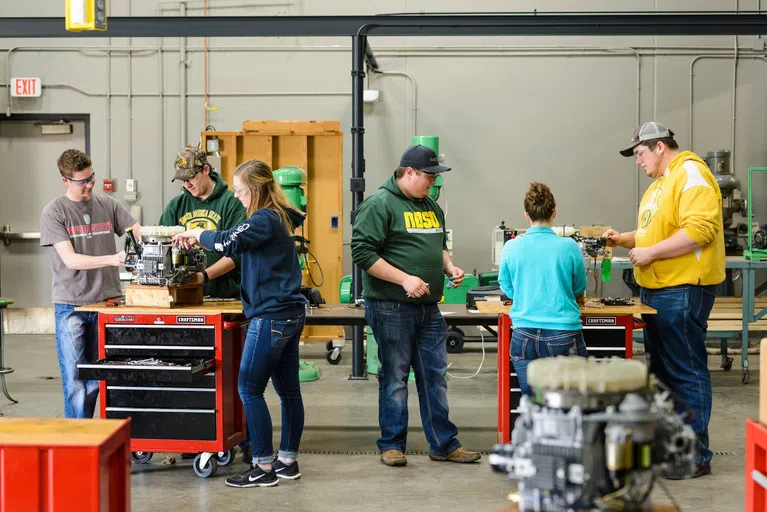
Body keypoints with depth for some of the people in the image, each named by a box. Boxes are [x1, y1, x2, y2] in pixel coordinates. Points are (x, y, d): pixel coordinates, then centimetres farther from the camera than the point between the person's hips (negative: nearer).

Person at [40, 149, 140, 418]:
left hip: (106, 303, 3)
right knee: (75, 381, -2)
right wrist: (111, 259, -25)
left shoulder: (107, 204, 5)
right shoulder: (54, 212, -5)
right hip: (71, 306, -3)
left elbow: (140, 233, 9)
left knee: (97, 379, 10)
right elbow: (70, 259, -12)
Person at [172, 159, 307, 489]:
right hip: (290, 313, 10)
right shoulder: (278, 218, 14)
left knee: (249, 390, -5)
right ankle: (287, 461, 19)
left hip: (271, 316, -10)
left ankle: (264, 468, -1)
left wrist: (197, 233, -10)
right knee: (288, 390, 11)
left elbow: (229, 243, -28)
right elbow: (240, 244, 21)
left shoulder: (265, 220, -15)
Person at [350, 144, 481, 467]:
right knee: (394, 377, 2)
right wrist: (405, 279, -19)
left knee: (435, 376, 10)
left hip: (428, 307, 7)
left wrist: (449, 267, 6)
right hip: (392, 308, -7)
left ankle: (444, 444, 19)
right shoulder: (380, 205, -10)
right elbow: (362, 252, -16)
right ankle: (392, 445, 14)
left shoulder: (431, 206, 16)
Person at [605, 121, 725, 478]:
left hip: (682, 289, -10)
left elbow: (700, 229, -24)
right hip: (656, 289, 10)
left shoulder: (691, 174, -13)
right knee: (662, 369, 16)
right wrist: (625, 239, 12)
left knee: (686, 372, -5)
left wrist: (651, 253, -21)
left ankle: (697, 456, 3)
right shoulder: (660, 183, 18)